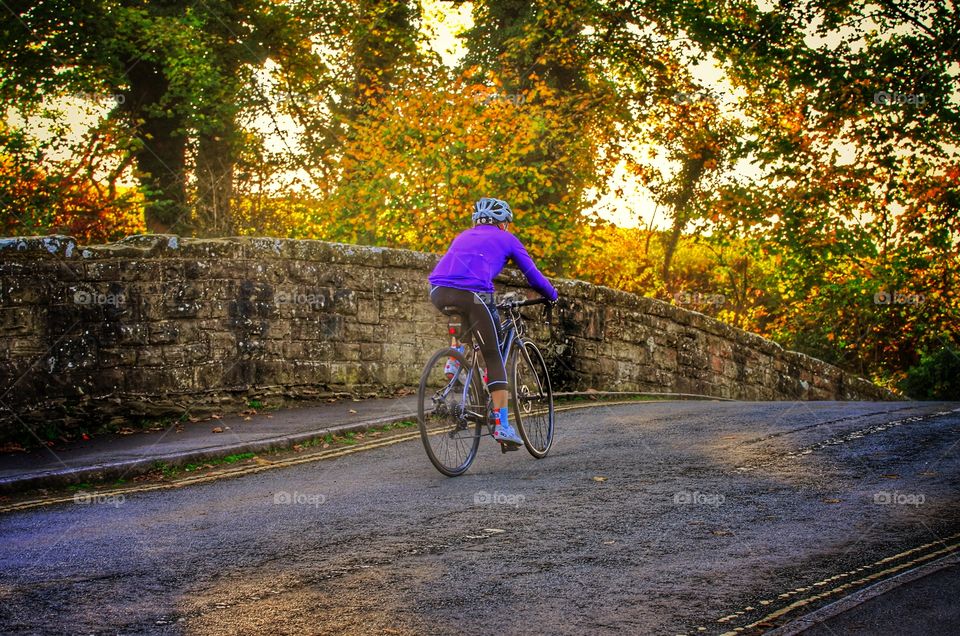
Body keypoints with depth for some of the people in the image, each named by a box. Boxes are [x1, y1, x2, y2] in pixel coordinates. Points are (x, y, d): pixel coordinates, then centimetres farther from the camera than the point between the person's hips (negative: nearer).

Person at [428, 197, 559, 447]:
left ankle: (455, 360, 21)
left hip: (438, 293, 5)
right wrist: (552, 295, 41)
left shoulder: (463, 236, 35)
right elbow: (532, 274, 23)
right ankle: (502, 425, 0)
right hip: (471, 294, -5)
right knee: (494, 359, 6)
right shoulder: (507, 239, 22)